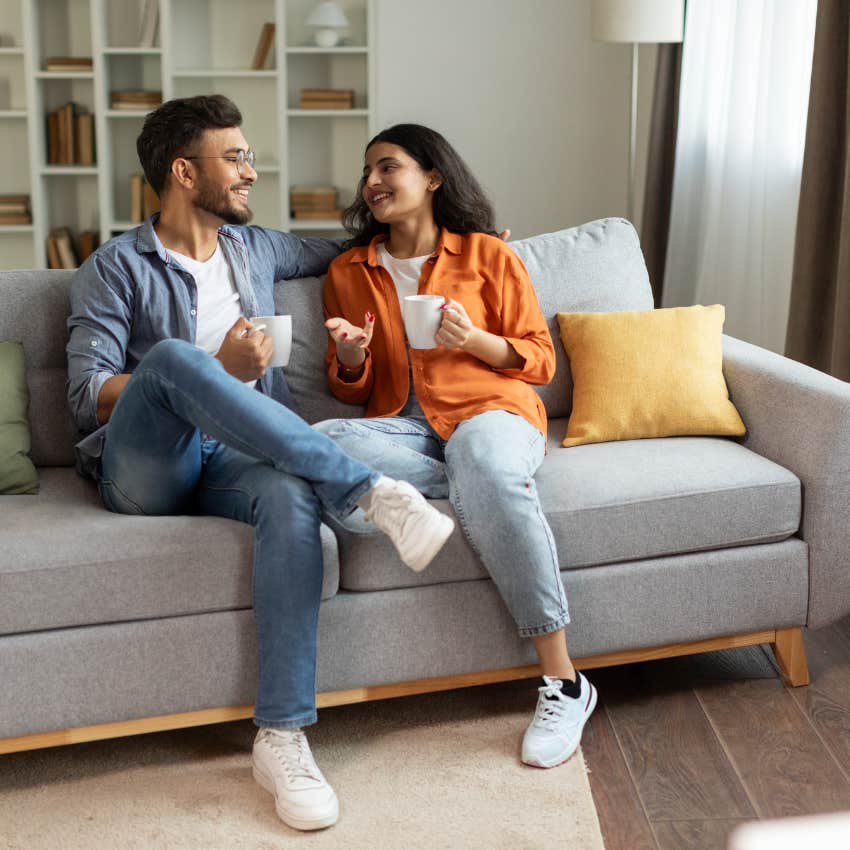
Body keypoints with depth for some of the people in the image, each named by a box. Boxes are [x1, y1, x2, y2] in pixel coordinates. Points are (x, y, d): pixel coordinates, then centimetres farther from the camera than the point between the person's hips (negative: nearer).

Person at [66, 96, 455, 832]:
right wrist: (215, 373, -13)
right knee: (172, 355, -35)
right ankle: (371, 490, -37)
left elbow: (339, 253, 37)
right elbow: (87, 395, -3)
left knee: (293, 494, -35)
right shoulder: (116, 268, 6)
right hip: (144, 470, -3)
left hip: (231, 457, 3)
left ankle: (282, 737, -34)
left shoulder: (255, 248, 21)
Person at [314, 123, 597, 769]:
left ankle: (564, 682, -33)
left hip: (489, 409, -3)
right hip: (400, 428, 3)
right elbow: (352, 391, 19)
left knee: (490, 475, -41)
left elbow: (539, 360, 7)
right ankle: (490, 479, -23)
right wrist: (351, 358, -4)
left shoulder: (488, 256, 9)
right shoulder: (349, 272, 17)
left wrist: (474, 340, -11)